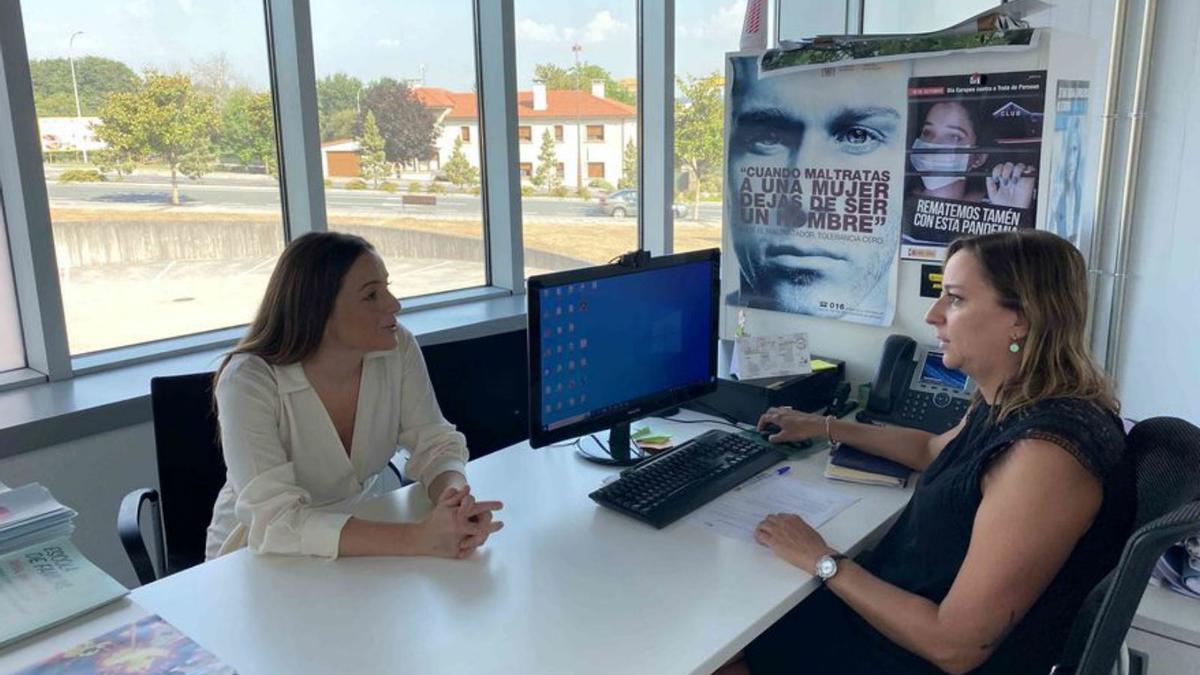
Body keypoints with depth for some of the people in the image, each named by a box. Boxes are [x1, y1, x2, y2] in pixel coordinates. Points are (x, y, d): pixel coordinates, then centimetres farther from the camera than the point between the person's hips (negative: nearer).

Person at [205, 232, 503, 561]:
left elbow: (435, 445, -8)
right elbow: (275, 521, -29)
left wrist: (457, 501, -30)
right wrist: (418, 539, -38)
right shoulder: (248, 382, -22)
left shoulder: (398, 349, -11)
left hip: (362, 537, 4)